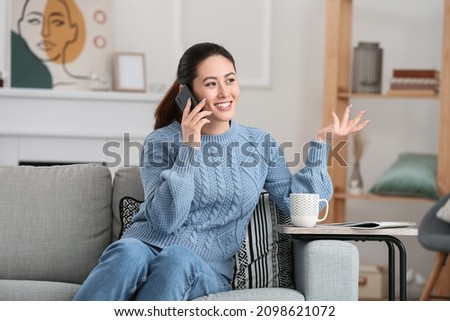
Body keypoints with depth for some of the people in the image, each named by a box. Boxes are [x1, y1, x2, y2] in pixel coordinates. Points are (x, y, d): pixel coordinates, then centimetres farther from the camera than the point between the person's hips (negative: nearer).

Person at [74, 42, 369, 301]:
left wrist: (322, 143, 7)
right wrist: (189, 148, -13)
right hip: (149, 246, -1)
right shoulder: (161, 142, 4)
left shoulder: (261, 144, 14)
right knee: (129, 252, -39)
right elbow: (164, 220, -8)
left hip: (206, 270, 1)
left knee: (177, 259, -37)